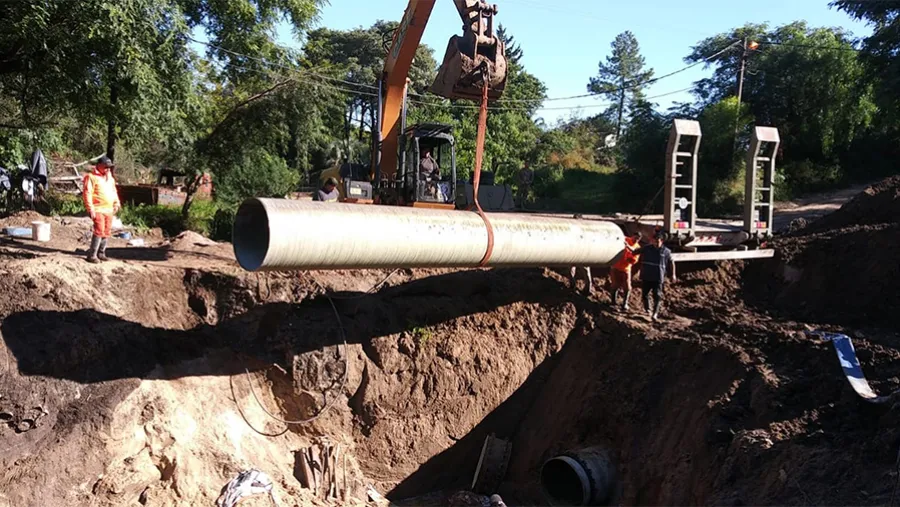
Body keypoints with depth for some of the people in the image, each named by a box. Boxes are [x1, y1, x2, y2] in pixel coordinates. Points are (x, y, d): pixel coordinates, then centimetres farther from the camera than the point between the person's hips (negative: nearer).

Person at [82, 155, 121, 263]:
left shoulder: (110, 178, 18)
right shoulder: (91, 177, -6)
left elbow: (114, 191, 27)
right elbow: (87, 193, -12)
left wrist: (116, 203, 12)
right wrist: (90, 209, -17)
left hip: (109, 210, 8)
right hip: (98, 209, -8)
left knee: (107, 232, 9)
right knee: (99, 231, -14)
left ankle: (101, 253, 18)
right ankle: (92, 255, -10)